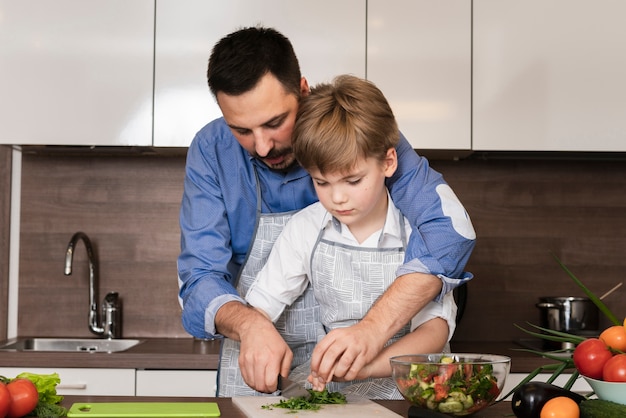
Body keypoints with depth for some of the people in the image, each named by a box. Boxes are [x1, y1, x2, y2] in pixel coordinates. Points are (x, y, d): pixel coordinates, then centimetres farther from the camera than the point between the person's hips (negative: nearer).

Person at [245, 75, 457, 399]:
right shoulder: (305, 229, 2)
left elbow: (435, 328, -11)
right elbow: (260, 305, 3)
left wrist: (364, 365, -28)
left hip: (409, 389, -2)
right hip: (334, 395, 3)